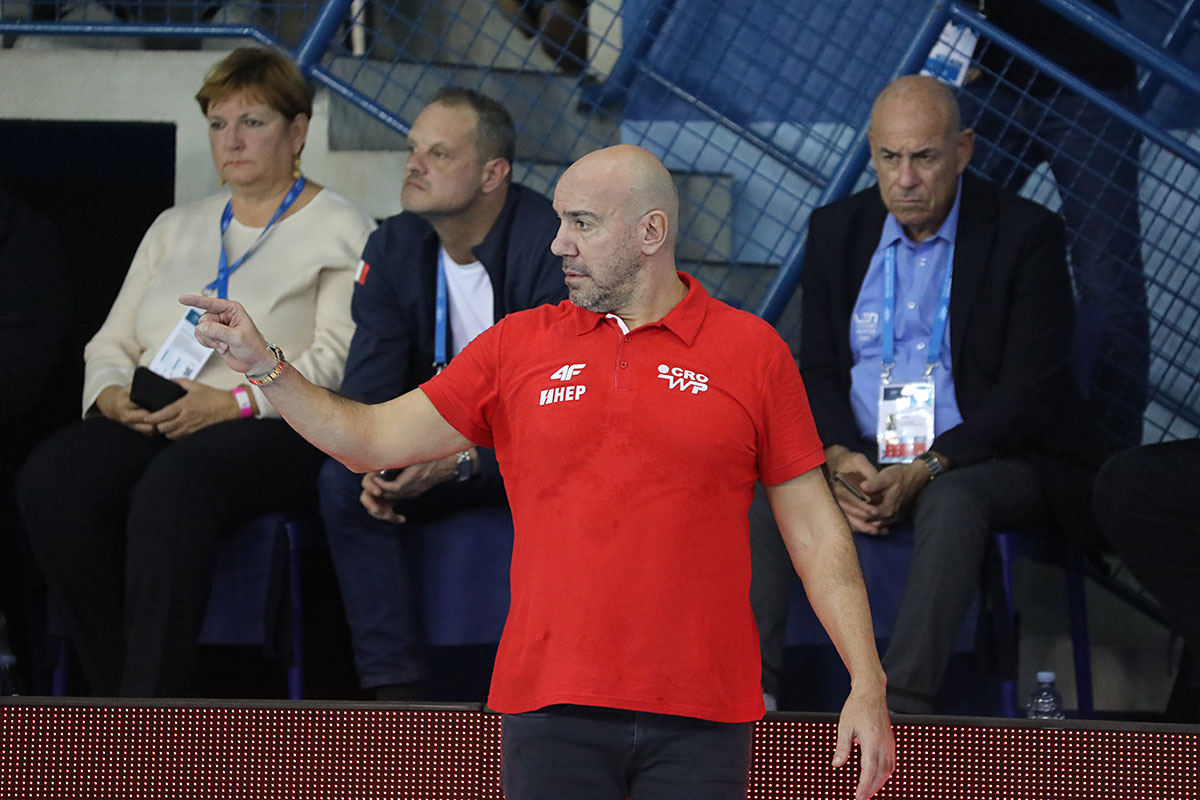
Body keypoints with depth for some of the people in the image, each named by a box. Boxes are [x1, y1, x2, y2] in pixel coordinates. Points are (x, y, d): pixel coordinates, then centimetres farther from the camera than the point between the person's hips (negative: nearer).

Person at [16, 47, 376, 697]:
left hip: (276, 429, -5)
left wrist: (235, 402, -17)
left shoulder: (339, 230, 8)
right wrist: (111, 393, -1)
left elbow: (338, 360, -5)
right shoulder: (175, 229, 27)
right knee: (51, 479, -29)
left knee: (174, 484, -40)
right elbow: (112, 342, 23)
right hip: (148, 425, 5)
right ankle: (121, 697, -25)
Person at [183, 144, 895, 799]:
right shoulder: (518, 347, 9)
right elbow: (374, 440, 11)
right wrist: (267, 366, -2)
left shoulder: (752, 351, 4)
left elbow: (814, 530, 6)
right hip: (553, 710, 1)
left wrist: (867, 682, 0)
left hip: (702, 716, -1)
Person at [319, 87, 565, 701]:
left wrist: (466, 458, -39)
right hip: (443, 447, 5)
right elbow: (369, 386, -5)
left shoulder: (553, 246, -20)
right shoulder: (394, 248, -2)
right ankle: (394, 686, -23)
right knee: (344, 480, -22)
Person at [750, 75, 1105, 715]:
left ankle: (902, 707, -48)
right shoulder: (836, 230, 9)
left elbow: (1027, 393, -10)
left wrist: (926, 470, -22)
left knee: (952, 501, -38)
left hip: (989, 459, -4)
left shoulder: (1025, 236, -5)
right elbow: (817, 371, 9)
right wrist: (839, 459, -13)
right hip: (862, 458, 4)